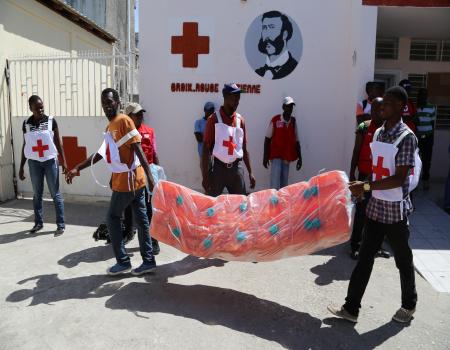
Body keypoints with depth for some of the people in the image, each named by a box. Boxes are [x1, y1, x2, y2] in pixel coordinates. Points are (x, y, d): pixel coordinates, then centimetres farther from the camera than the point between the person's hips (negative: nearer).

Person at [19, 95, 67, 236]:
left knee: (55, 194, 0)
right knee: (37, 194, 11)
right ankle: (38, 223, 23)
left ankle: (61, 225, 5)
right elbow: (25, 146, 8)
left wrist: (64, 162, -6)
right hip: (34, 163, 3)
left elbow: (58, 142, 0)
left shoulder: (51, 121, -4)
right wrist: (21, 167, 8)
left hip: (50, 161, -2)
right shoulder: (26, 124, 2)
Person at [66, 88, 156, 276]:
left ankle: (123, 262, 13)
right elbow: (101, 153, 21)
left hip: (128, 181, -9)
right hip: (135, 180, 9)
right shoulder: (110, 127, 17)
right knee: (141, 220, 10)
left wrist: (149, 176, -25)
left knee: (112, 218, 5)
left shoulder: (124, 120, -11)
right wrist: (77, 168, 20)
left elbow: (138, 149, -19)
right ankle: (148, 260, 19)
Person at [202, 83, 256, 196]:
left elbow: (244, 149, 12)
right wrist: (205, 175, -11)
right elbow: (206, 149, -6)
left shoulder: (241, 120, 8)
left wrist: (250, 173, 9)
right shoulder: (213, 119, -4)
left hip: (236, 168, 4)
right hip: (218, 167, -3)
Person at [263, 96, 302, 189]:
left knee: (284, 184, 8)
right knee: (275, 184, -10)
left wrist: (299, 158, 7)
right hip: (276, 156, -4)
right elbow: (267, 139, -2)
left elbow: (296, 141, 10)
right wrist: (265, 157, -5)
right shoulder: (275, 120, -6)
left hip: (287, 157, 4)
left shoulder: (293, 122, 6)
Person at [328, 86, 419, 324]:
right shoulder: (378, 133, 7)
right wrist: (363, 188, 13)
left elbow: (400, 179, -21)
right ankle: (351, 308, 16)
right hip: (375, 207, 7)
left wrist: (366, 186, -25)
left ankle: (409, 305, 37)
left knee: (402, 260, 13)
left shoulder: (406, 137, -15)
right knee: (364, 257, 8)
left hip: (395, 210, -6)